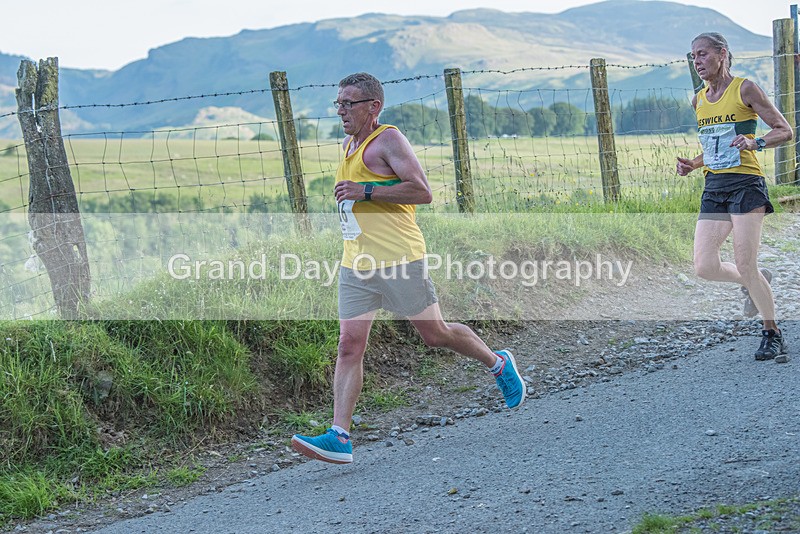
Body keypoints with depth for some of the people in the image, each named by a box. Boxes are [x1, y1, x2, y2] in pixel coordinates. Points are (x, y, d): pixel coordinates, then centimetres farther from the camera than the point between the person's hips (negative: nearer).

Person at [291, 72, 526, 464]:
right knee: (349, 346, -3)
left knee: (435, 334, 4)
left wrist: (365, 192, -20)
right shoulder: (348, 145, 18)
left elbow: (422, 192, -18)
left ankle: (498, 364, 30)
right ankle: (339, 437, -7)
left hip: (397, 259, -7)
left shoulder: (388, 139, -8)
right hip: (355, 266, 7)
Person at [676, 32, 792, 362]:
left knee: (745, 266, -10)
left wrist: (756, 143, -21)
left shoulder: (744, 89, -4)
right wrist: (692, 165, 9)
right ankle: (756, 285, 26)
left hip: (745, 183, -6)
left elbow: (785, 131, -3)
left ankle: (773, 334, 9)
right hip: (713, 187, 6)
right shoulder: (699, 101, 16)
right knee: (704, 267, -4)